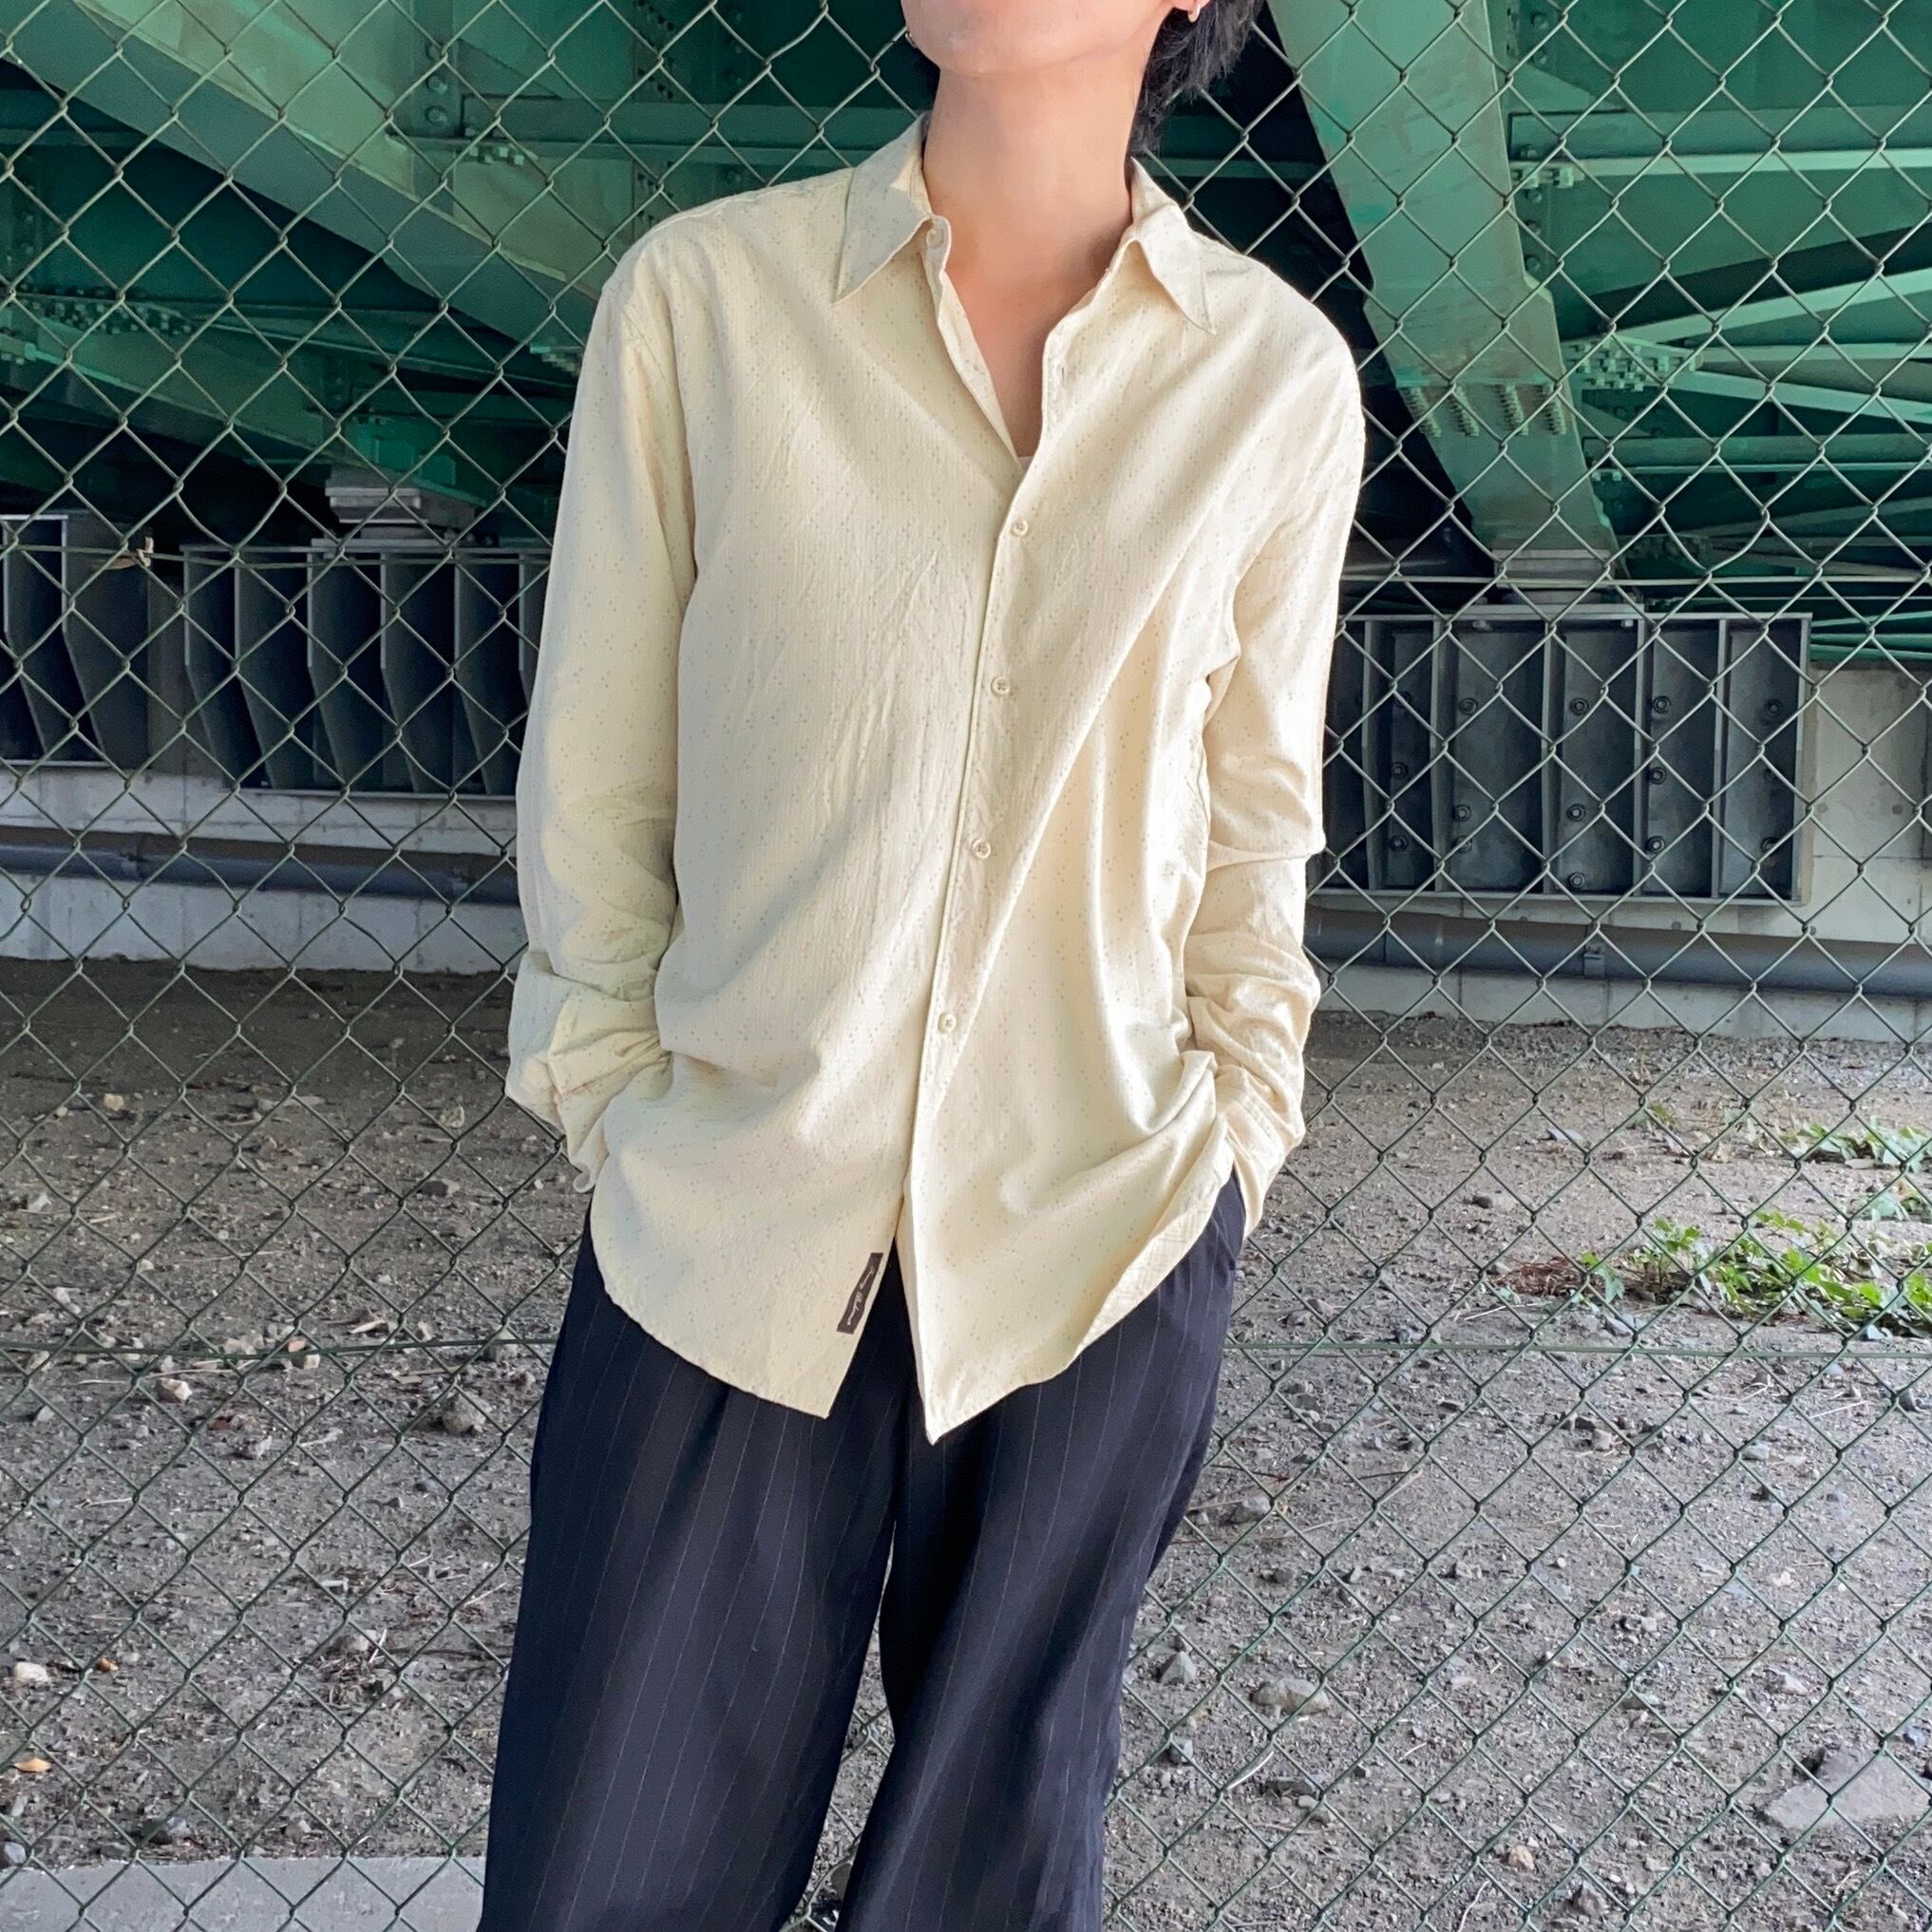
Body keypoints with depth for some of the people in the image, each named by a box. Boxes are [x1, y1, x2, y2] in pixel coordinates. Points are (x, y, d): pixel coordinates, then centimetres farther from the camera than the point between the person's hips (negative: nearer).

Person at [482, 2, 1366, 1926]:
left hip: (1095, 1248, 1)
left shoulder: (1277, 375, -1)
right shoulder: (699, 296, -5)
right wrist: (625, 1110, 2)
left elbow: (1256, 811, 9)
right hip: (721, 1237, 0)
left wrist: (1231, 1116, 5)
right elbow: (591, 781, 1)